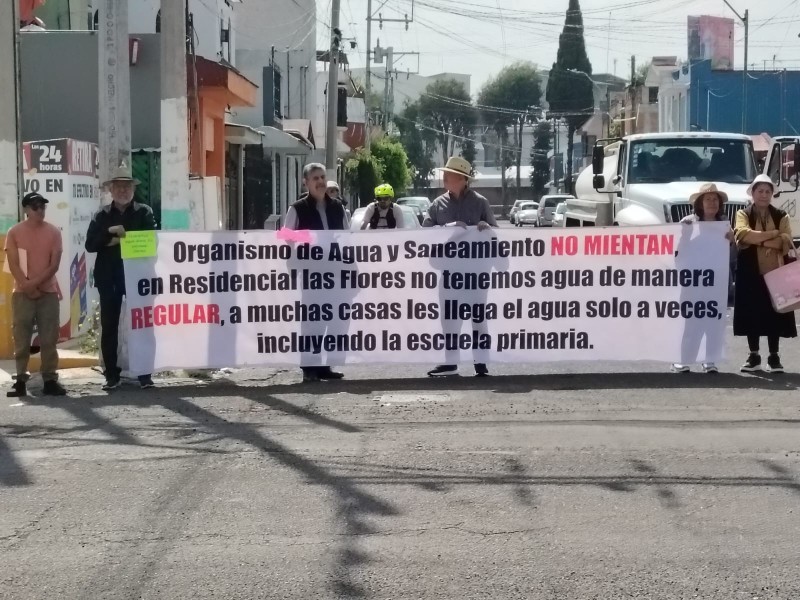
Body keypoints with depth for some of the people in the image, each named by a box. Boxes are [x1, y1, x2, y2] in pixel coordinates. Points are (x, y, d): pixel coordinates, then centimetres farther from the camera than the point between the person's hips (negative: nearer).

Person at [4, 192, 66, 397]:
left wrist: (35, 283, -12)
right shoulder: (14, 232, 1)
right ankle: (21, 380, 1)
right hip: (22, 293, -1)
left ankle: (50, 380, 1)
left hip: (48, 292, 1)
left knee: (49, 339, -1)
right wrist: (28, 287, -13)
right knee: (21, 339, -1)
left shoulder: (54, 232, 3)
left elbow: (54, 265, -2)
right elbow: (13, 265, -4)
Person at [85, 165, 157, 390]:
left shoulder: (144, 212, 5)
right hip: (108, 278, 2)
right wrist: (109, 232, -15)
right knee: (109, 327, 4)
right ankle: (112, 375, 10)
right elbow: (90, 245, 1)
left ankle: (145, 374, 2)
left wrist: (120, 240, -12)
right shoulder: (102, 215, 10)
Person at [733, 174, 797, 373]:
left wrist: (758, 240, -14)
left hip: (774, 271, 1)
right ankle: (754, 355, 9)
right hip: (750, 272, -1)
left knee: (773, 313, 0)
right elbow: (743, 234, -16)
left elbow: (786, 241, -7)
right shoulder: (743, 214, 5)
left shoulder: (780, 216, 9)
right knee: (751, 312, 0)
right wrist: (773, 234, -14)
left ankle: (774, 356, 6)